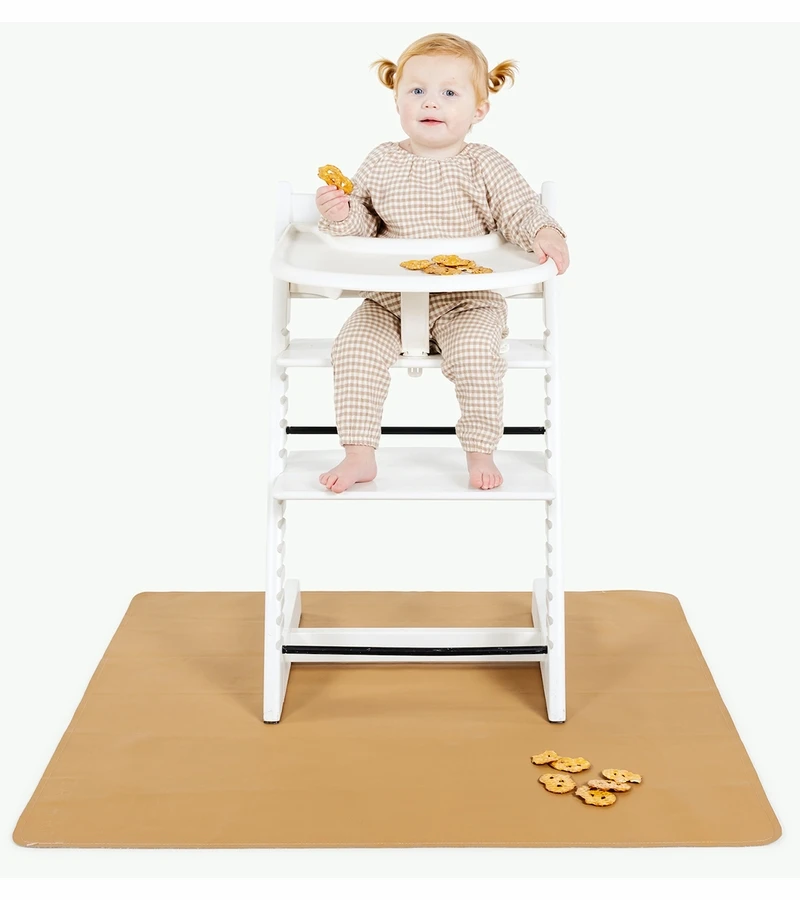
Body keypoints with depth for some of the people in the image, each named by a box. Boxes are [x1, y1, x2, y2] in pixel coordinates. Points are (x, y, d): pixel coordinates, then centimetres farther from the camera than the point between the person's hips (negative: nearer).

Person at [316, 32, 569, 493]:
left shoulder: (484, 166, 0)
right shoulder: (381, 163, 6)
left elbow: (523, 209, -2)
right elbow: (363, 223, 11)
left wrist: (544, 234, -22)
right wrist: (340, 214, -11)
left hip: (466, 299, -2)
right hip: (389, 299, 3)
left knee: (475, 353, -29)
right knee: (354, 347, -20)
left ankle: (480, 454, -10)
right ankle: (360, 455, -9)